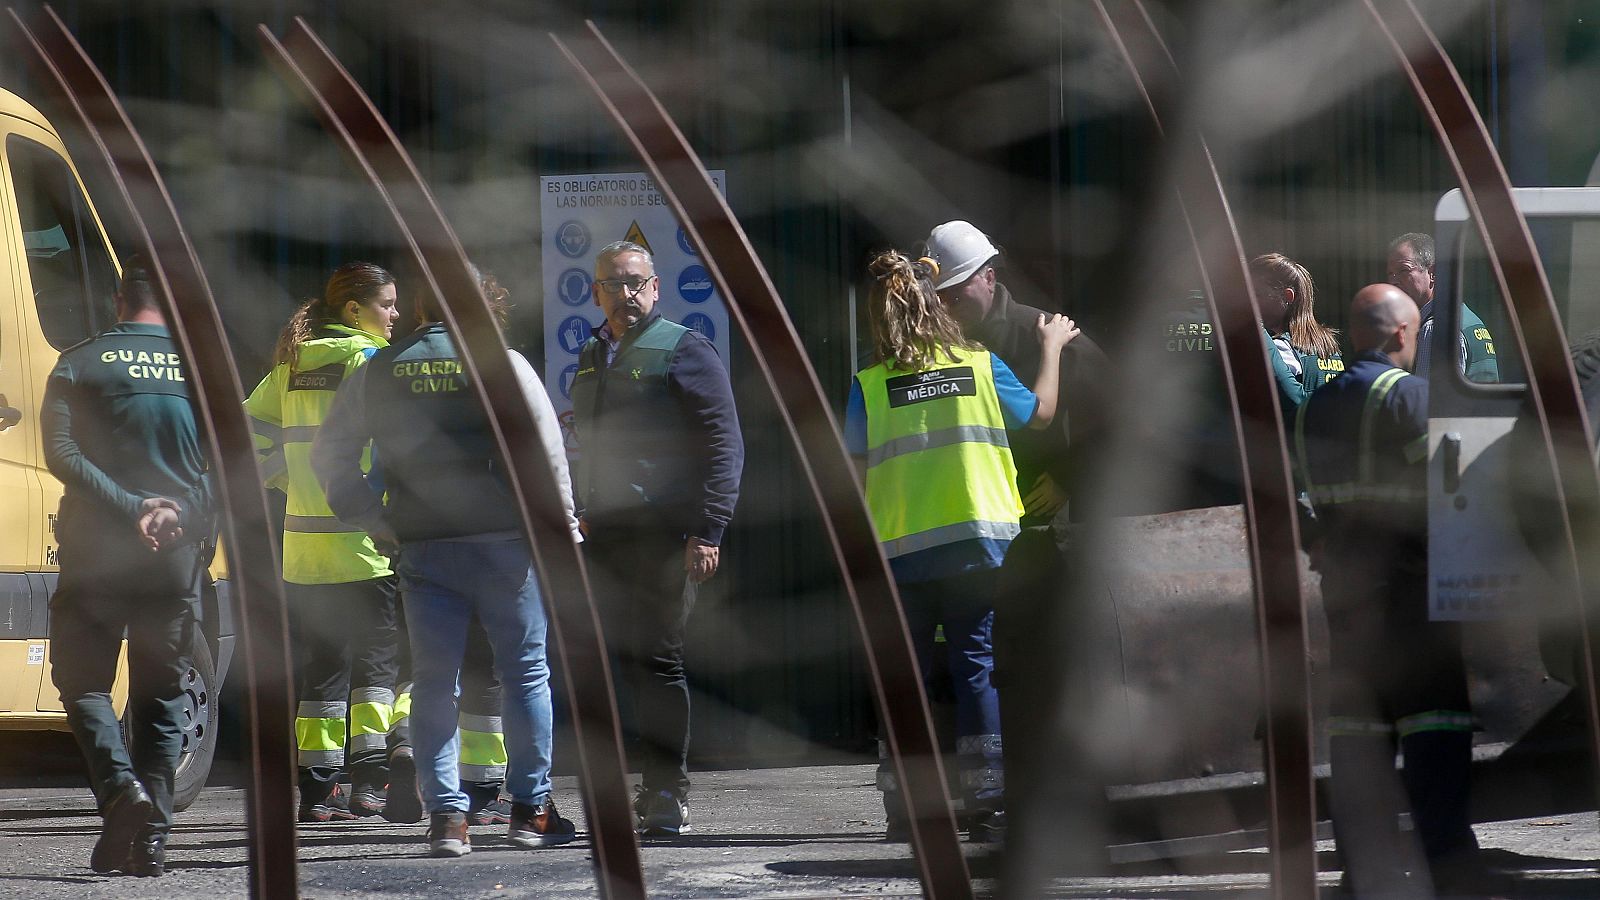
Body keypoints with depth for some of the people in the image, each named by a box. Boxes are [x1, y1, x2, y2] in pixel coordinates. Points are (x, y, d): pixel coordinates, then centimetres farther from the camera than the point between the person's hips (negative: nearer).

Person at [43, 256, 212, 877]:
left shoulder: (80, 365, 0)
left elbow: (62, 454, -10)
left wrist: (130, 509, -13)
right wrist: (179, 513, -6)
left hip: (97, 553, -2)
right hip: (176, 560, 2)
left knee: (83, 681, 9)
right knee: (160, 696, 11)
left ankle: (121, 786, -17)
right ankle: (151, 836, 4)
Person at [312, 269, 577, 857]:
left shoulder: (378, 372, 7)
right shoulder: (502, 364, -3)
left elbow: (329, 455, 9)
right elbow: (546, 450, -7)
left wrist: (371, 519, 11)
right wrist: (562, 526, 1)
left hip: (421, 549, 2)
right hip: (502, 541, -2)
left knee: (433, 681, 6)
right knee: (525, 672, 8)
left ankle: (445, 814, -1)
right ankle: (531, 808, 9)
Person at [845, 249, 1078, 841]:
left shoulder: (869, 386, -1)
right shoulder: (981, 366, 1)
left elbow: (854, 473, -1)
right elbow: (1040, 413, 17)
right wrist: (1051, 348, 32)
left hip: (900, 551, 0)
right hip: (977, 542, 0)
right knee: (976, 663, 5)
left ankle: (903, 802, 5)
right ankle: (987, 794, 0)